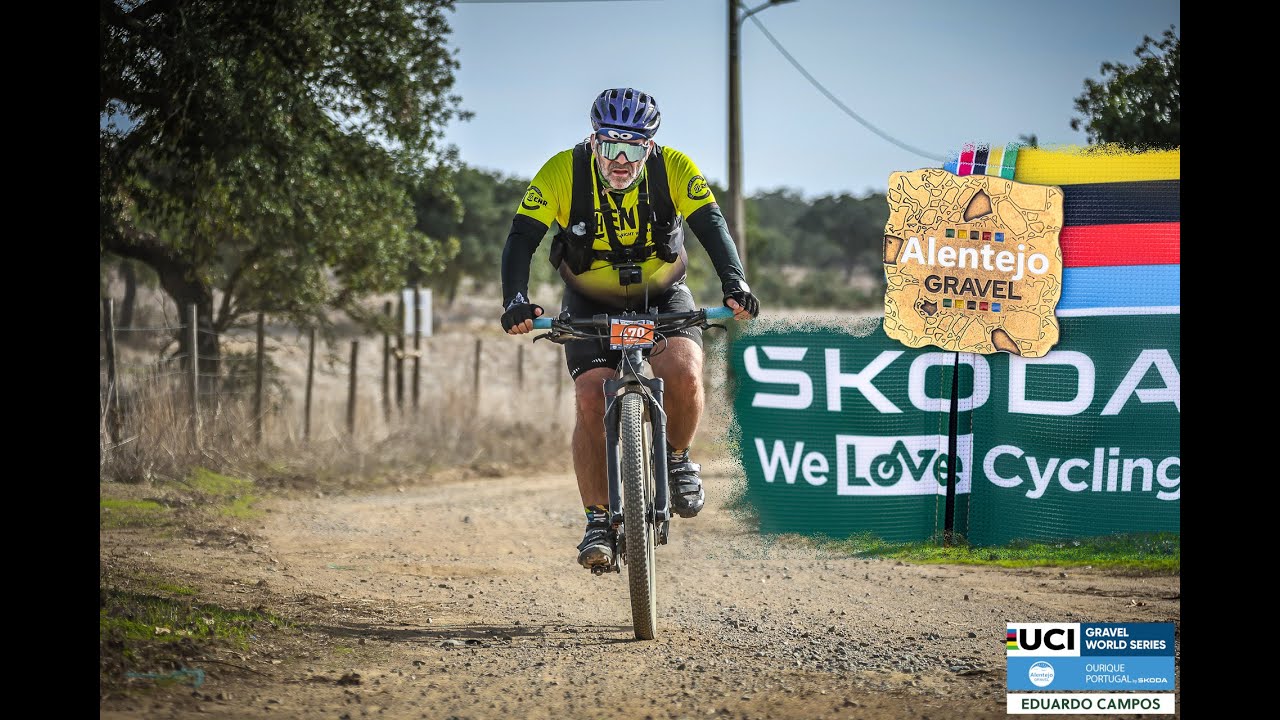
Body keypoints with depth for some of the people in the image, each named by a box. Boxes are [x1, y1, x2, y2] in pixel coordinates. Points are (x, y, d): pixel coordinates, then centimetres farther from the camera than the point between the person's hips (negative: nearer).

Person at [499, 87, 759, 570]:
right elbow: (522, 238, -27)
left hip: (662, 295, 0)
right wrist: (516, 300, -44)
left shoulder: (673, 168, -21)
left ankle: (676, 457, 3)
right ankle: (598, 520, -4)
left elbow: (712, 227, -29)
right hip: (591, 304, 0)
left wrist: (735, 283, -47)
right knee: (592, 401, -19)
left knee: (683, 373, -28)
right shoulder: (563, 172, -23)